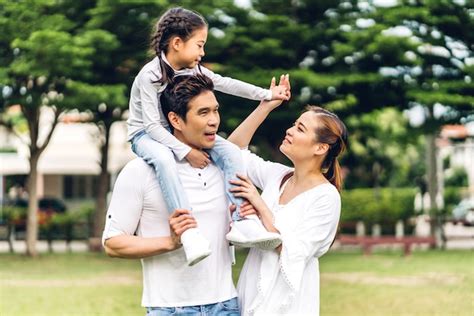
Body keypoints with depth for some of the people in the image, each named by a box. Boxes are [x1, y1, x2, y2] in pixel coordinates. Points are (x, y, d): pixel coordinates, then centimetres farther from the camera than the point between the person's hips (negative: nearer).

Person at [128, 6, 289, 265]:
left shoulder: (191, 69, 0)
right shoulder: (150, 76, -21)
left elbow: (225, 83, 9)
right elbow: (152, 125, -25)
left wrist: (267, 94, 7)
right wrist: (186, 152, -32)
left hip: (178, 133, 7)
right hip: (146, 135, -7)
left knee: (229, 151, -15)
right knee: (164, 159, -42)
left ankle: (240, 223, -24)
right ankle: (188, 230, -48)